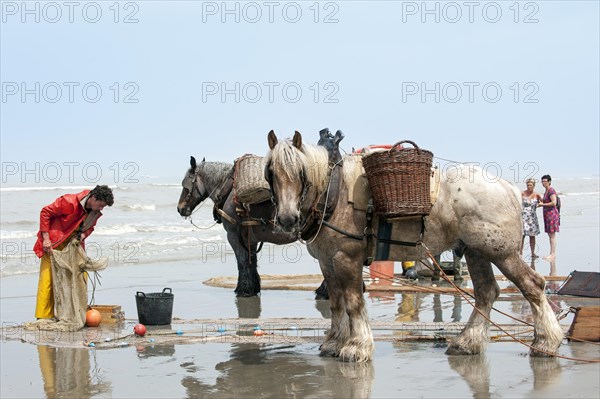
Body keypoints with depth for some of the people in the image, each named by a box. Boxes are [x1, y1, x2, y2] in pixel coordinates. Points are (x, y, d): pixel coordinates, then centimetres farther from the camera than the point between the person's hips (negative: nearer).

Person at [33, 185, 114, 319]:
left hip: (74, 244, 6)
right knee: (47, 279, -9)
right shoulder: (70, 202, -24)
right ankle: (44, 318, -4)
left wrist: (84, 234, -10)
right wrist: (46, 239, -21)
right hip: (53, 244, -6)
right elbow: (45, 212, -18)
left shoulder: (95, 212, -3)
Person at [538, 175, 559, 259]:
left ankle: (553, 254, -6)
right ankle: (552, 253, 15)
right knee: (550, 235, 11)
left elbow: (554, 203, -21)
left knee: (552, 235, -7)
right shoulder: (546, 191, 17)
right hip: (547, 214, 10)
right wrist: (540, 204, 14)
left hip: (552, 214, -10)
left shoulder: (551, 190, -13)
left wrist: (543, 204, -14)